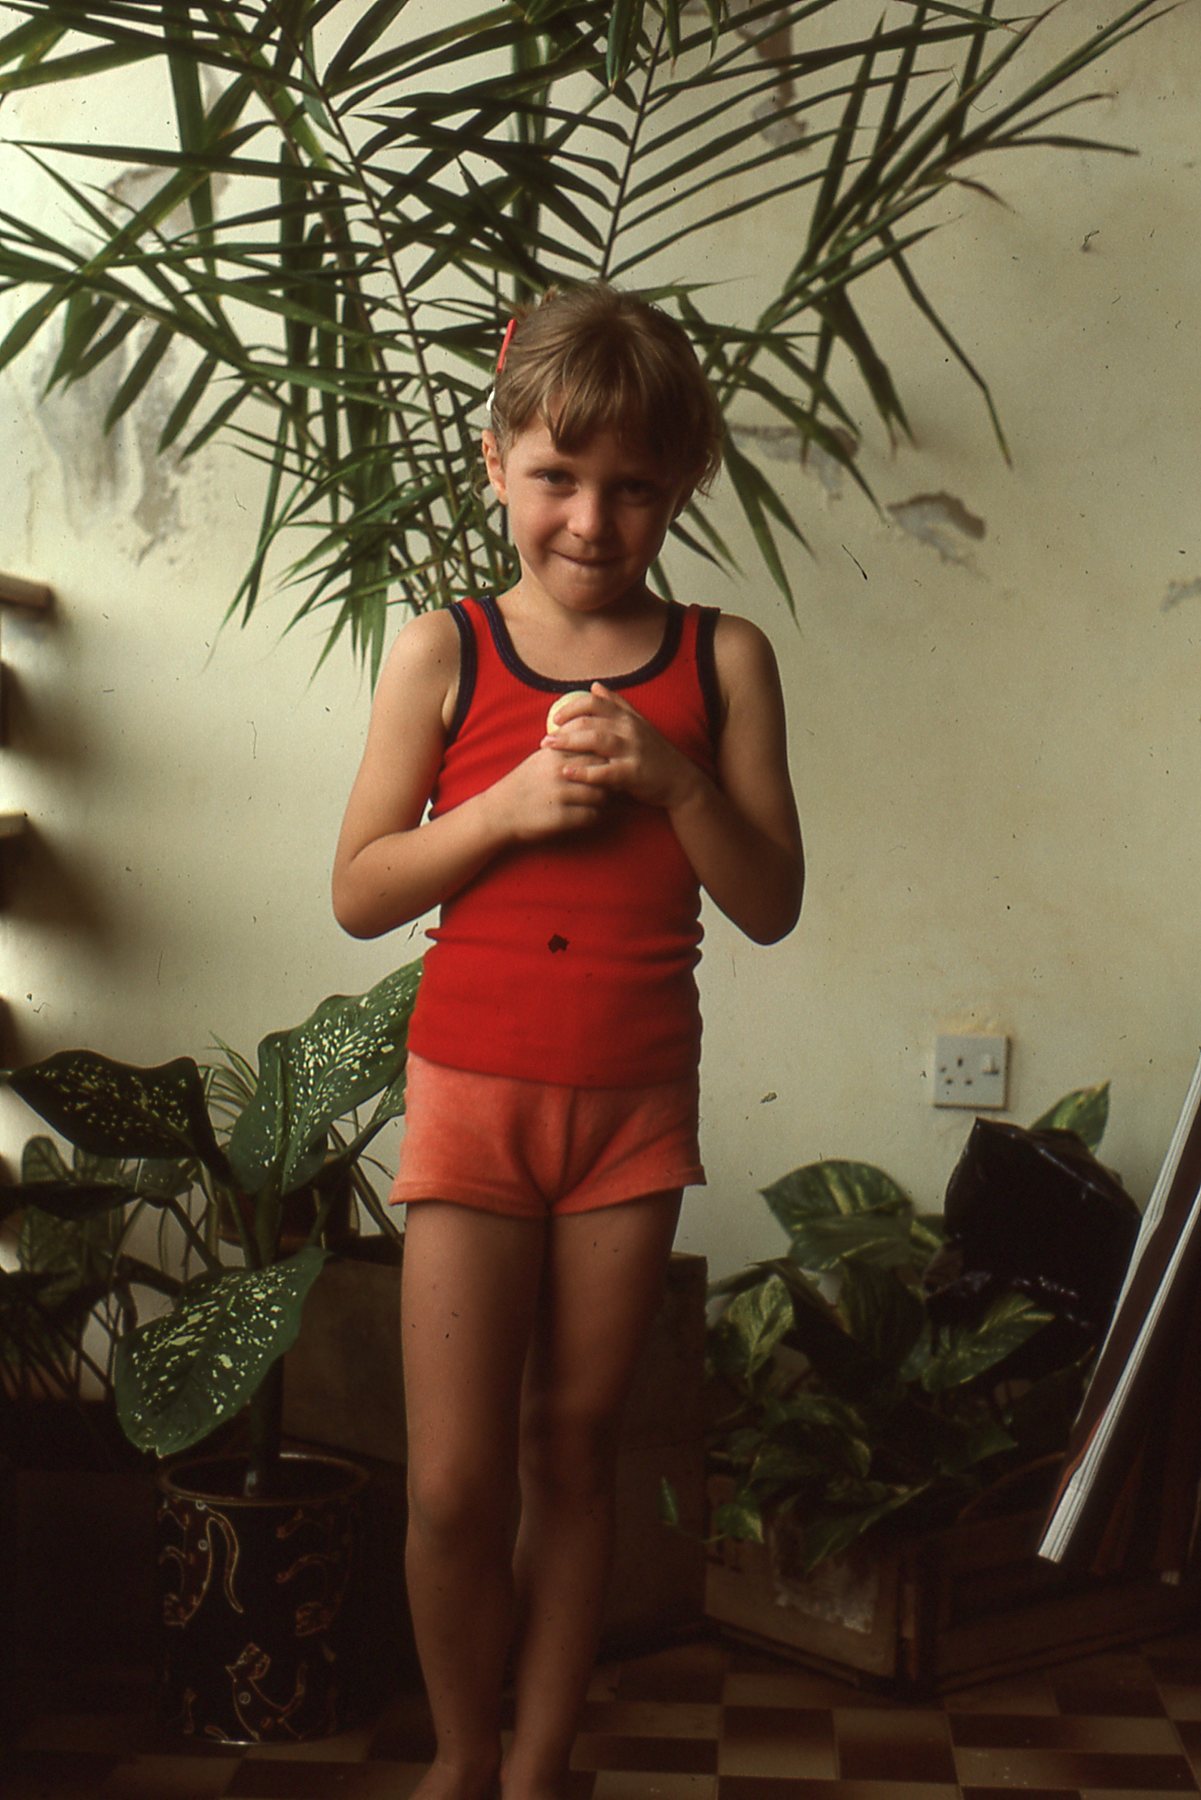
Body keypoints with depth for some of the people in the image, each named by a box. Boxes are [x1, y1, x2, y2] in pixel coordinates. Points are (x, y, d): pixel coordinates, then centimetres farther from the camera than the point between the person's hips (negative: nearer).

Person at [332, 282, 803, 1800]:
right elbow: (359, 893, -3)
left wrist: (672, 778, -17)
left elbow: (769, 906, -1)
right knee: (454, 1484, 0)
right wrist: (510, 805, -17)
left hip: (635, 1103, 1)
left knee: (573, 1448, 12)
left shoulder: (720, 661, 0)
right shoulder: (443, 652, -3)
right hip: (472, 1095, -1)